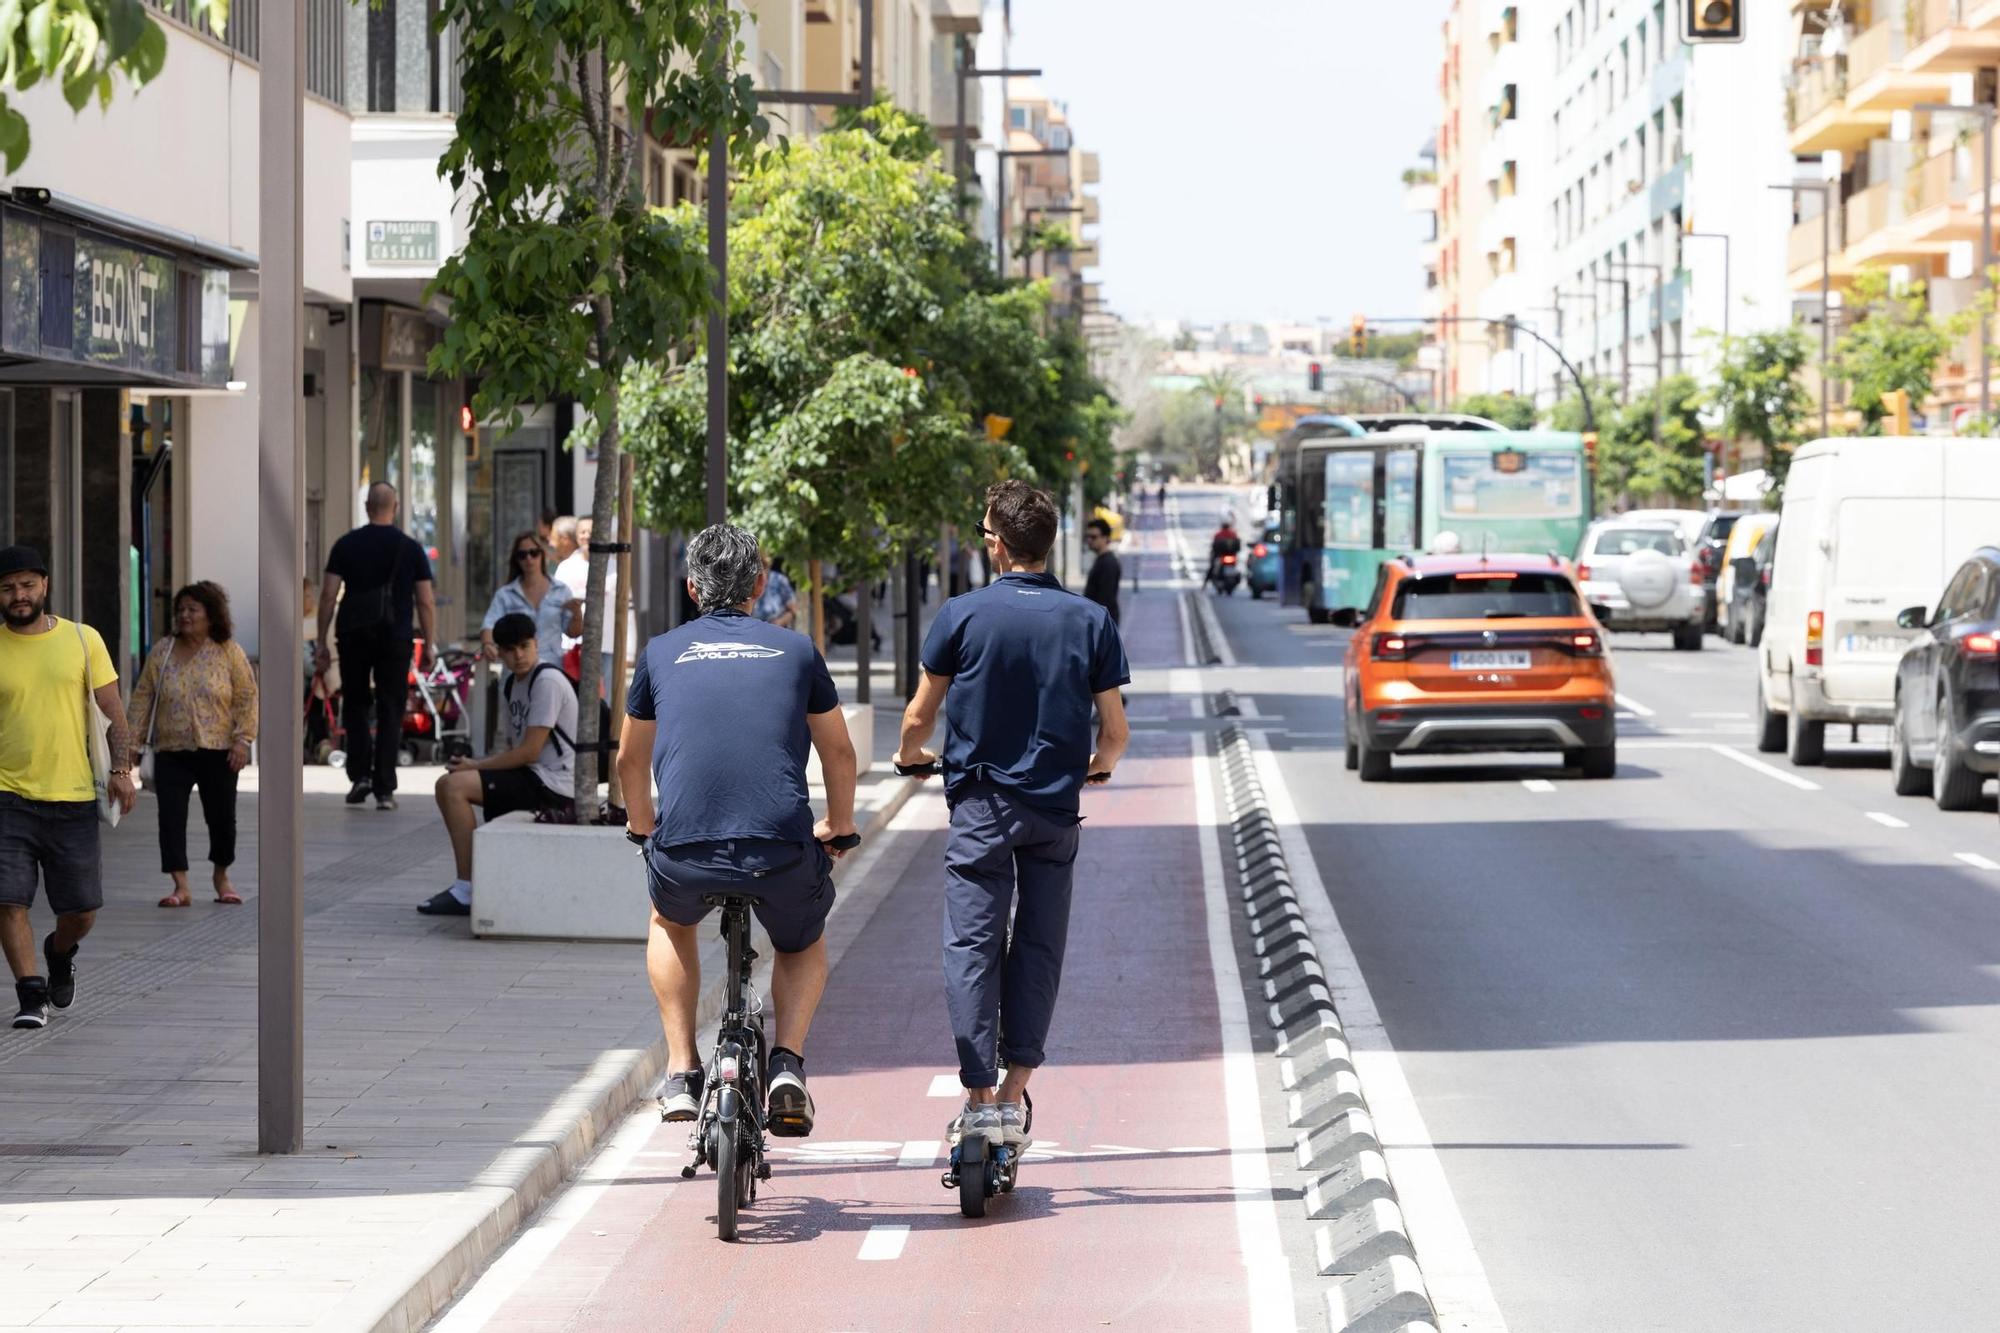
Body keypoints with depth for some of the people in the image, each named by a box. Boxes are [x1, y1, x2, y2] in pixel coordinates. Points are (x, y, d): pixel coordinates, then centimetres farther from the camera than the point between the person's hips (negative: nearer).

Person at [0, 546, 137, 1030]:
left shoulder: (83, 640, 4)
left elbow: (114, 712, 6)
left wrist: (120, 769, -6)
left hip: (74, 796, 1)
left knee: (82, 908, 5)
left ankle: (60, 953, 37)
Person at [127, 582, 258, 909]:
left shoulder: (230, 652, -1)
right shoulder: (161, 651, 5)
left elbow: (247, 697, -2)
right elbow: (143, 696, 8)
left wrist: (243, 739, -10)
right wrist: (133, 736, 2)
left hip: (217, 750, -1)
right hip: (171, 751, 2)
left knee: (222, 816, 6)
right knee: (171, 817, -7)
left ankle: (221, 876, 28)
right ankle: (181, 887, -5)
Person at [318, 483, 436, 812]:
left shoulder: (346, 545, 2)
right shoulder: (411, 549, 2)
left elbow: (328, 595, -2)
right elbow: (426, 602, 0)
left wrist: (322, 642, 3)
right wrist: (430, 646, 6)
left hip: (354, 636, 0)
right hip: (395, 637, 0)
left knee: (356, 705, 16)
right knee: (390, 712, 5)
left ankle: (360, 775, 2)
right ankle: (384, 789, 1)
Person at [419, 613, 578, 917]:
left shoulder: (548, 681, -14)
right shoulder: (510, 685, 15)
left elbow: (529, 752, -19)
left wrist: (475, 766, -11)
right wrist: (474, 766, -3)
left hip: (553, 785, -10)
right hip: (531, 777, 10)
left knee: (454, 786, -20)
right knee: (447, 785, 12)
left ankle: (465, 893, -20)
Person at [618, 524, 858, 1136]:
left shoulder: (661, 653, 15)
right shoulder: (796, 649, 14)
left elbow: (630, 761, 28)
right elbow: (839, 752, 25)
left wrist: (643, 827, 47)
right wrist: (839, 827, 44)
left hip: (684, 854, 0)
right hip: (784, 852, 0)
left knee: (670, 923, 35)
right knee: (804, 945, 32)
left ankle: (682, 1074, 25)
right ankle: (788, 1064, 9)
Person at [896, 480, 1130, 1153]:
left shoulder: (962, 615, -6)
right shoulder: (1090, 620, 0)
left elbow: (919, 718, 2)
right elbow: (1115, 731, 3)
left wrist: (910, 754, 25)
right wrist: (1097, 764, 26)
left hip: (981, 803, -2)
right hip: (1056, 808, 2)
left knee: (973, 946, 0)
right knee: (1039, 947, 11)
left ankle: (979, 1100, -8)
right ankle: (1015, 1096, 10)